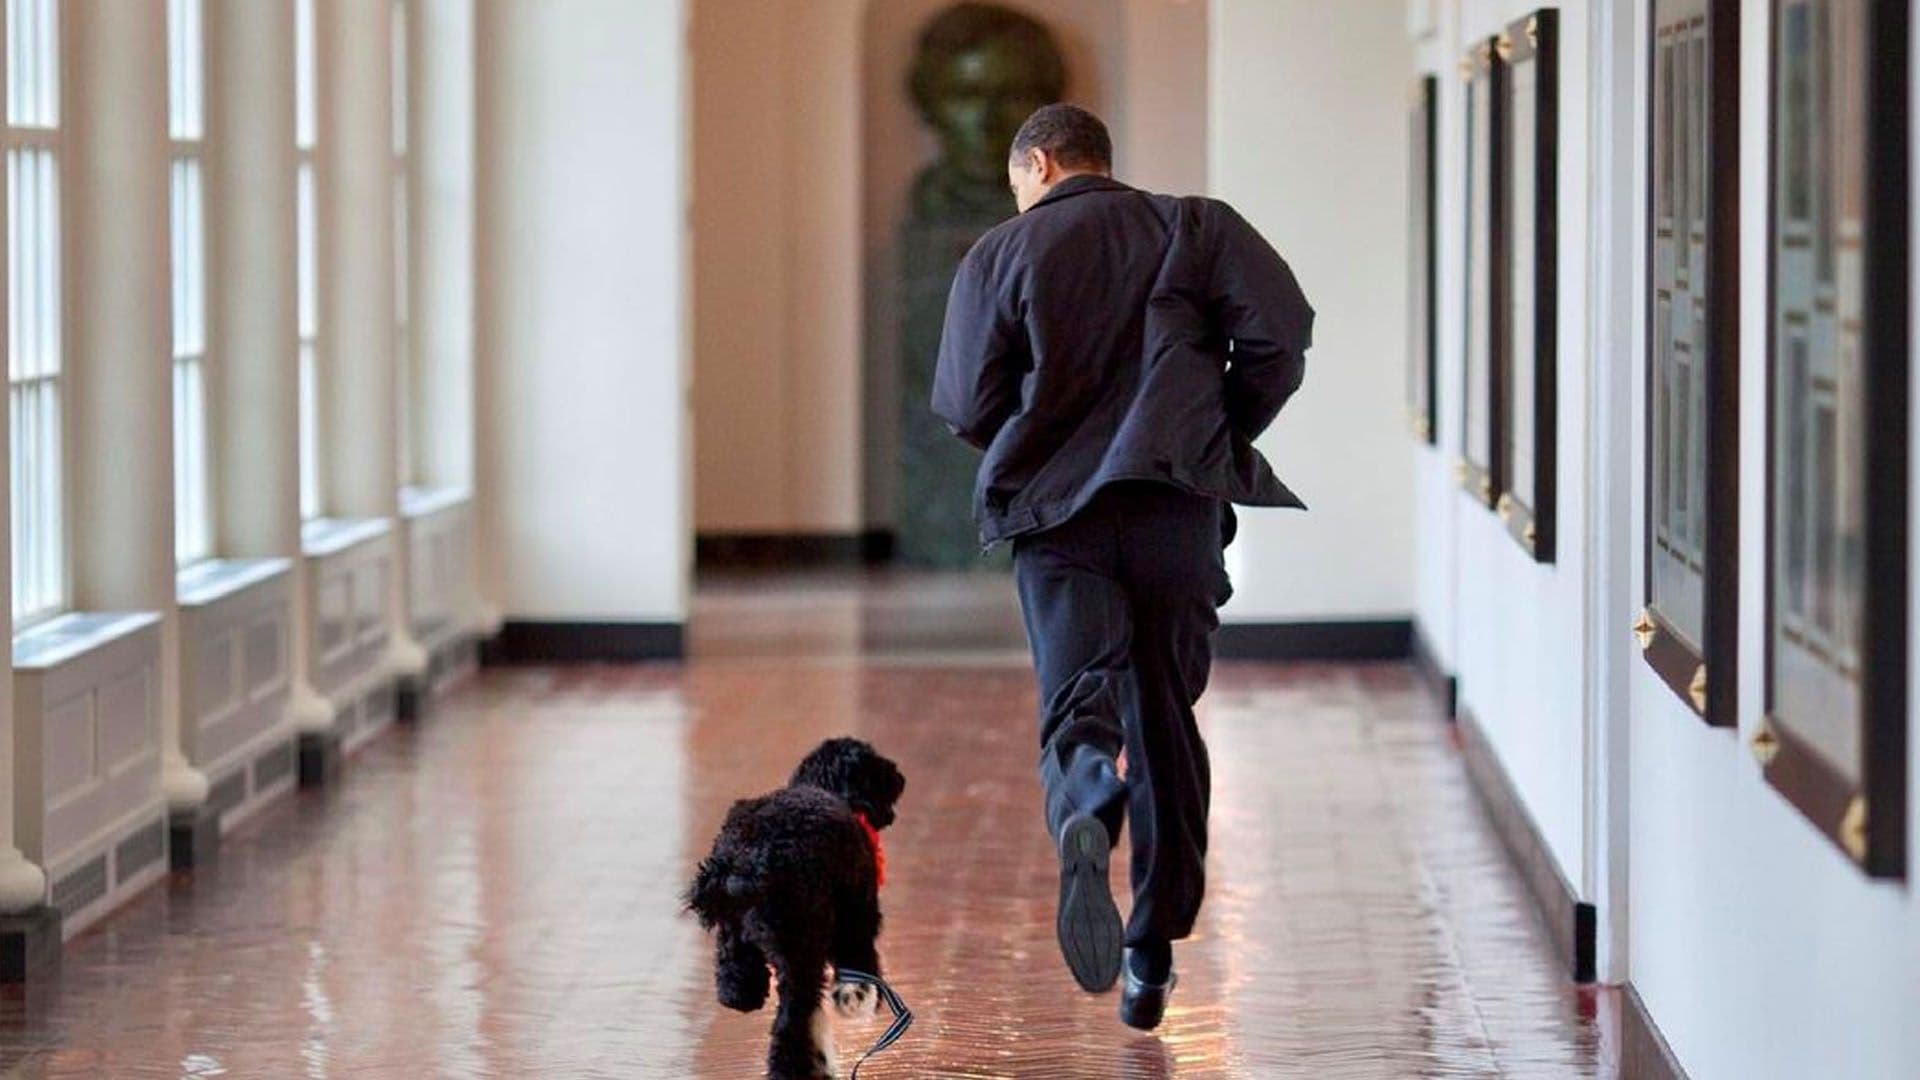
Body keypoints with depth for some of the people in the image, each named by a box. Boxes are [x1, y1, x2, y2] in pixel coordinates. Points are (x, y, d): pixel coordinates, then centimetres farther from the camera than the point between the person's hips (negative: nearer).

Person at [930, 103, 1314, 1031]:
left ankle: (1082, 823, -44)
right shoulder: (1194, 227, 9)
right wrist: (1227, 436, 9)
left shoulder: (998, 256, 7)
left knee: (1077, 700, -7)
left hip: (1055, 511, -1)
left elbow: (965, 408, 3)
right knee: (1165, 720, 12)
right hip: (1179, 503, 1)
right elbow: (1279, 331, -5)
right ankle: (1154, 961, 15)